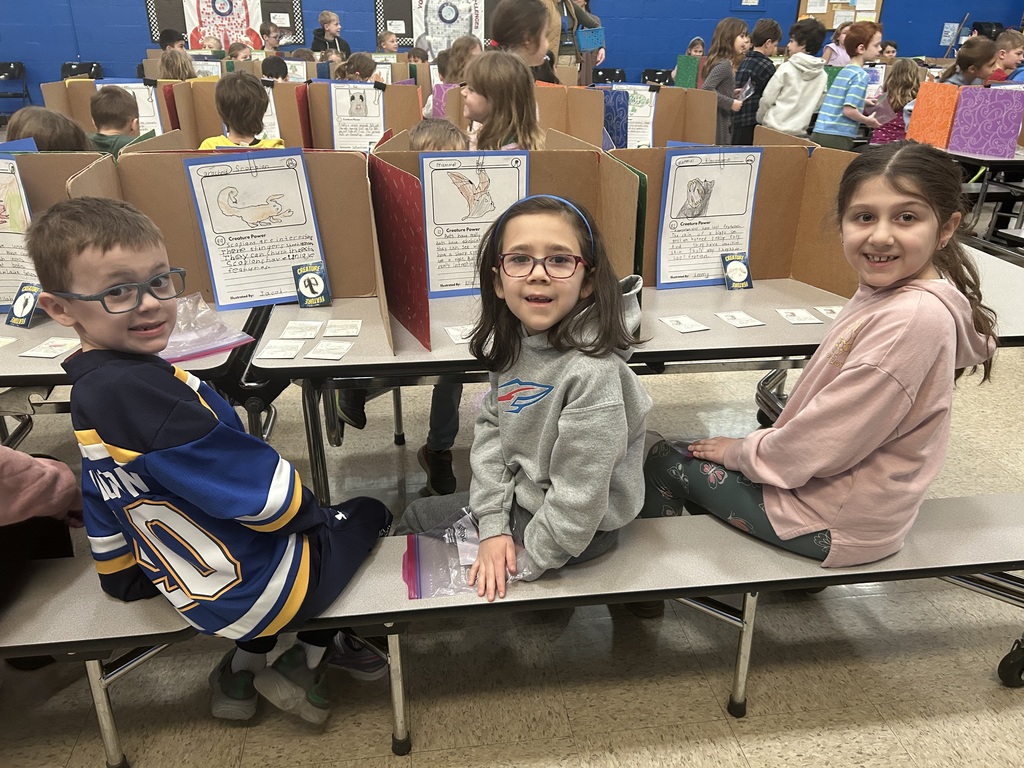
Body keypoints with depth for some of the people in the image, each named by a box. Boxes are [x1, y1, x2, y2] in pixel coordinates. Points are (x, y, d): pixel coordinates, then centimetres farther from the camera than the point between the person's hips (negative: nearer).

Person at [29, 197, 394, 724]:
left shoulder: (91, 389, 0)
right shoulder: (140, 389, -31)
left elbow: (108, 525, 13)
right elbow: (269, 496, -26)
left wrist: (127, 582, 28)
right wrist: (311, 513, -6)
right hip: (261, 588, -8)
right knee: (369, 515, 18)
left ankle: (242, 665, 31)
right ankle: (304, 664, 20)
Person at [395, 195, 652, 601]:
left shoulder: (593, 372, -34)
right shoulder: (513, 338, -9)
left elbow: (577, 502, -29)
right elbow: (491, 425, -3)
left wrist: (523, 565, -16)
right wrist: (493, 526, -10)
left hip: (576, 530, -6)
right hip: (522, 495, 7)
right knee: (417, 516, 17)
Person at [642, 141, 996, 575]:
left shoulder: (913, 320, -30)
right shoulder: (889, 288, -1)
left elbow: (820, 446, -26)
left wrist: (739, 452, -10)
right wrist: (753, 444, 4)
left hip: (837, 521, -9)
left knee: (662, 462, 3)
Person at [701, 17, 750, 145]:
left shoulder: (726, 62, 12)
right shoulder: (724, 64, -16)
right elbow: (707, 89, -27)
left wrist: (732, 94, 9)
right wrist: (730, 103, -21)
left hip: (725, 121, 10)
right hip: (719, 121, -10)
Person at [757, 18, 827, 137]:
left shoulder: (786, 68, -8)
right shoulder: (822, 75, 4)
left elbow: (767, 99, -4)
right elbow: (816, 105, 10)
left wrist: (760, 118, 12)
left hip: (775, 128, -4)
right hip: (799, 131, 4)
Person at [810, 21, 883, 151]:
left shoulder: (844, 71, 16)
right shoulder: (861, 75, -10)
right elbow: (848, 110, -17)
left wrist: (862, 101, 27)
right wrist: (867, 120, -2)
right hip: (838, 140, -8)